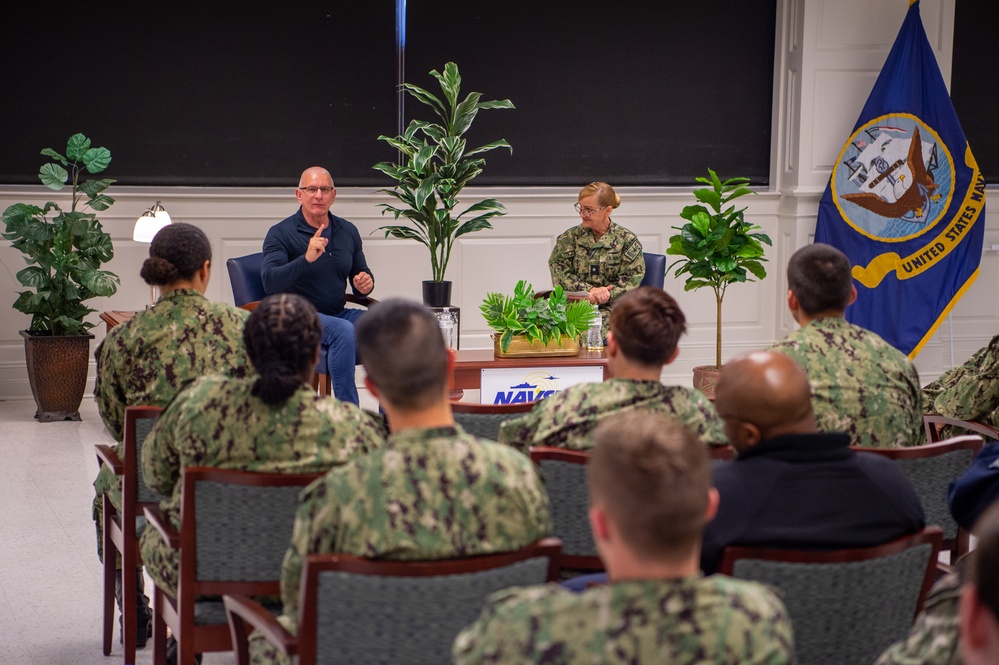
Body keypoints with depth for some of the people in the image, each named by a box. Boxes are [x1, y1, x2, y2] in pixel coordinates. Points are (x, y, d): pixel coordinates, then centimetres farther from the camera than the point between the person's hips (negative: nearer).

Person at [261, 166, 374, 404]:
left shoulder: (348, 231, 10)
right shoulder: (281, 233, -7)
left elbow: (361, 275, 19)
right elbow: (270, 282, -21)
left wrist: (366, 284, -6)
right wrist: (306, 259, -36)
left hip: (338, 313, 6)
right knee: (344, 330, -34)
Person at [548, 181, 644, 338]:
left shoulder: (627, 240, 5)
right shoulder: (570, 237, 13)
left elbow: (631, 282, -2)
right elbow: (559, 272, 2)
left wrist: (594, 299, -15)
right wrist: (589, 290, -15)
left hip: (612, 309, -2)